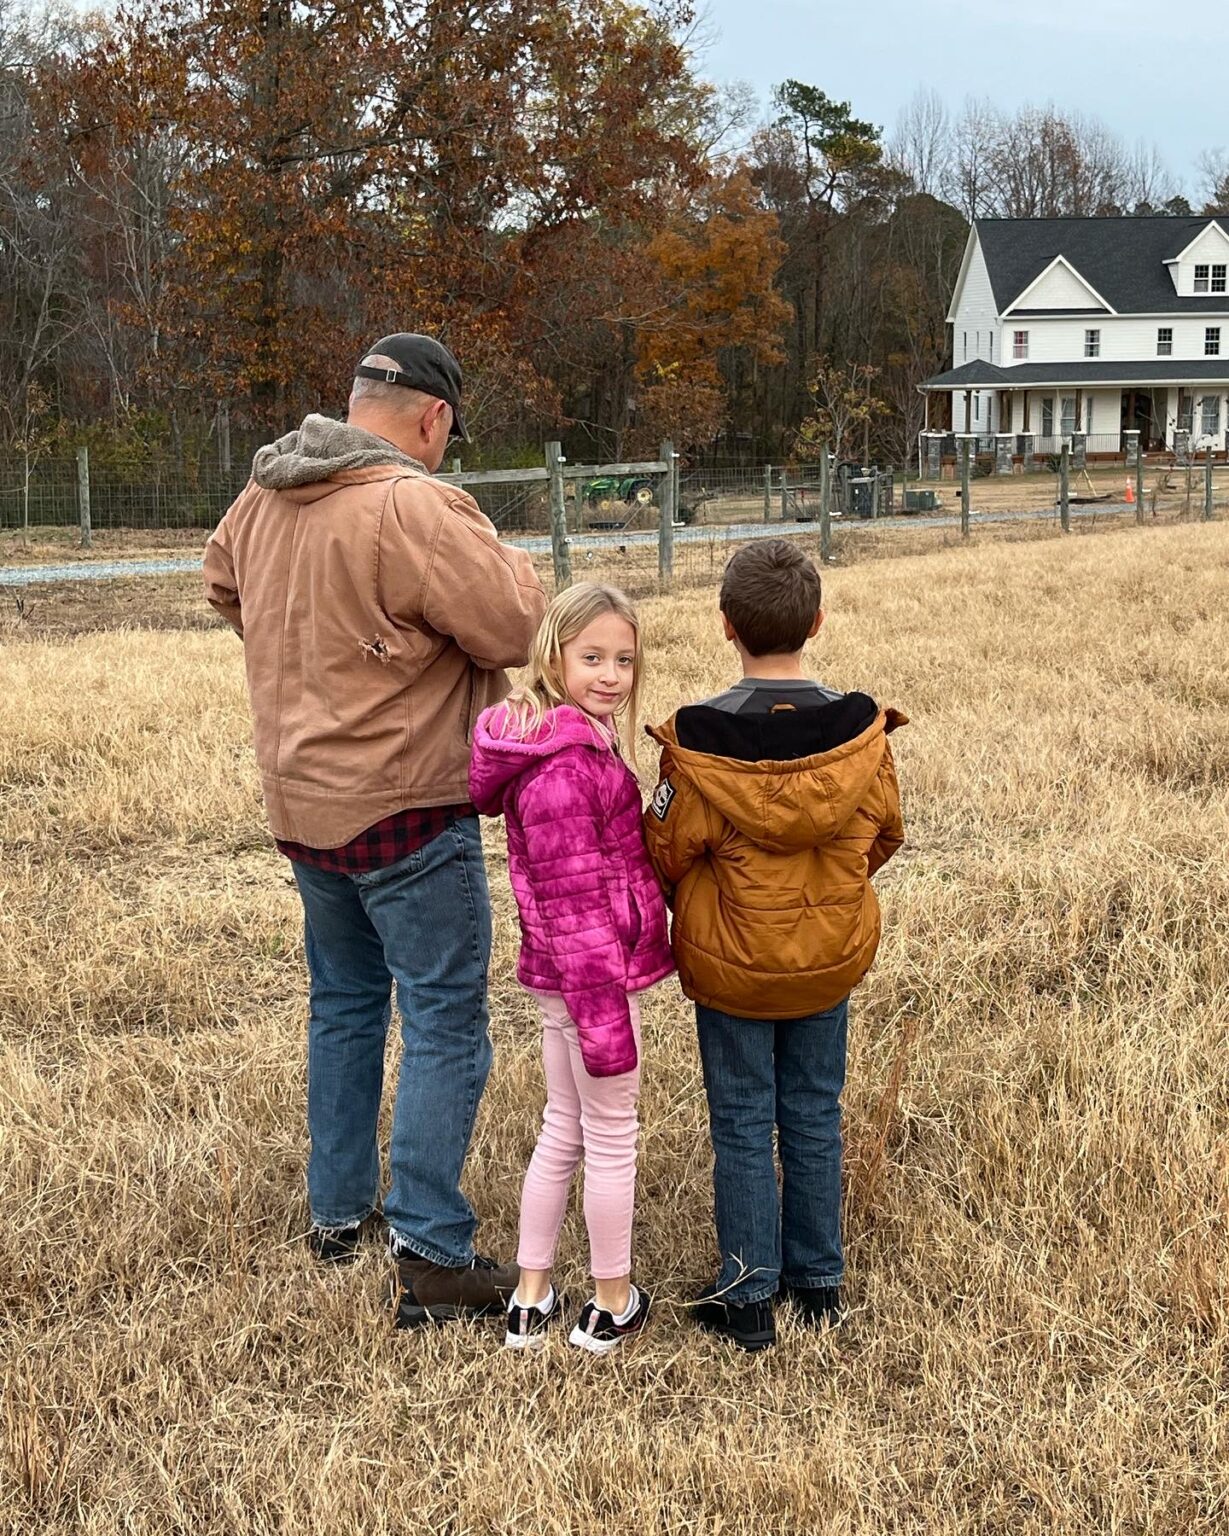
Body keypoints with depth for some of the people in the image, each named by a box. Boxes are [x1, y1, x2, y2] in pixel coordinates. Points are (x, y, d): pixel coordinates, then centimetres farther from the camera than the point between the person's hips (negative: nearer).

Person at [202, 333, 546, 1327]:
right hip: (406, 810, -8)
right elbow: (517, 630, -19)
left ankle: (338, 1211, 32)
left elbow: (225, 586, 25)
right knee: (446, 1025, 0)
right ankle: (432, 1260, 2)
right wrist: (507, 563, 0)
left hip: (302, 802, 8)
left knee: (345, 1003, 22)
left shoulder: (261, 497, 6)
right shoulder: (415, 508, -21)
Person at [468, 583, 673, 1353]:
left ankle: (532, 1302, 30)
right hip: (594, 972, -10)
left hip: (556, 975, 10)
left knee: (563, 1129, 20)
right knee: (613, 1138, 8)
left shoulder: (549, 738, 6)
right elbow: (574, 902, -24)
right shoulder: (566, 767, -24)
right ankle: (612, 1305, 25)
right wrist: (604, 1017, -22)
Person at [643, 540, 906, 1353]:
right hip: (832, 952, 3)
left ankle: (749, 1298, 17)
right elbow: (885, 832, 2)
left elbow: (666, 850, -10)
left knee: (743, 1124, 10)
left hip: (730, 958, -3)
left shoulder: (699, 739, -21)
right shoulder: (861, 730, -12)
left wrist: (689, 904, 13)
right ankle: (819, 1280, 29)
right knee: (815, 1115, 17)